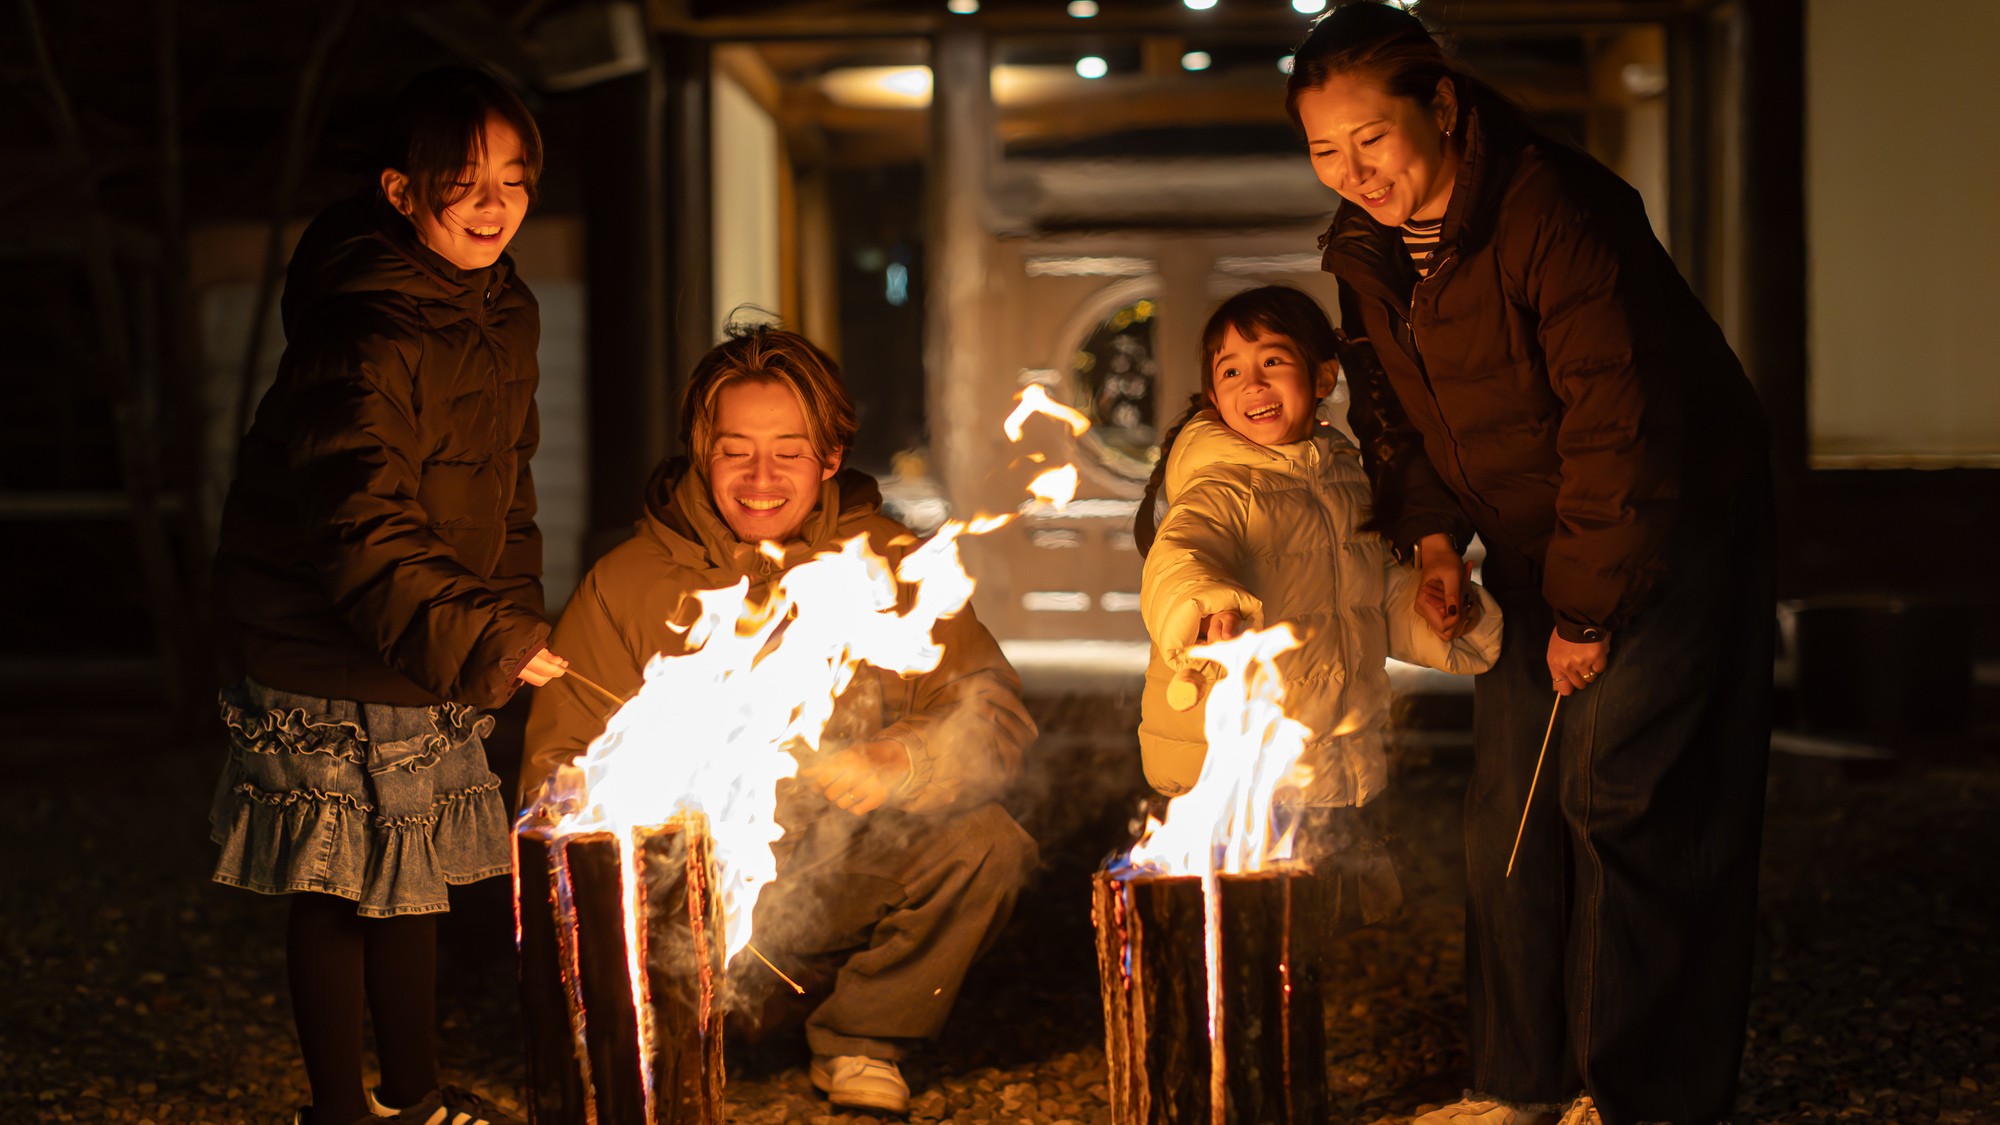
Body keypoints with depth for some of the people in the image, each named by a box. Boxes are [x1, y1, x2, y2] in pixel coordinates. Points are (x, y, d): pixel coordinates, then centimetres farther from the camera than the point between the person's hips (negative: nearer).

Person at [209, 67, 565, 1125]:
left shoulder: (505, 314, 5)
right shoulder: (363, 334, -24)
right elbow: (363, 530, -30)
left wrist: (513, 621, 9)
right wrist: (480, 642, -36)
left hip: (428, 663, 8)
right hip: (324, 654, -8)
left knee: (412, 876, 19)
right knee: (339, 887, 2)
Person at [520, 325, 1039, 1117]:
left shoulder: (894, 567, 6)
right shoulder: (626, 585, 4)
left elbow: (996, 725, -3)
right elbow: (555, 770, 3)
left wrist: (898, 764, -25)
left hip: (846, 886, 2)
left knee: (986, 846, -25)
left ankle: (861, 1044, 1)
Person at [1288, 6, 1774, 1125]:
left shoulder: (1558, 214, -27)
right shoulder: (1367, 247, -1)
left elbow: (1619, 424, -26)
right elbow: (1393, 403, 12)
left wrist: (1586, 610, -21)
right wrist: (1430, 531, -4)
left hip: (1672, 528, -8)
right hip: (1537, 550, 8)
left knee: (1618, 801, -10)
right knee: (1510, 811, 7)